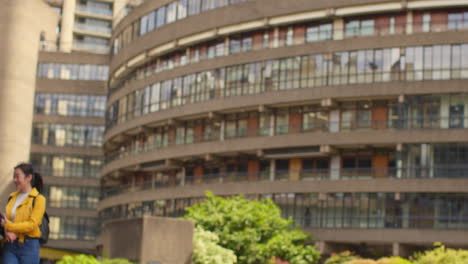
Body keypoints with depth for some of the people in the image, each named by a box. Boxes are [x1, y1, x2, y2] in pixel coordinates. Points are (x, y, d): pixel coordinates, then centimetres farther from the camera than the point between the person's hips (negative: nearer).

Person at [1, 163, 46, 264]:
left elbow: (32, 224, -12)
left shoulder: (38, 199, -4)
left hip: (28, 245, -4)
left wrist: (9, 225, -18)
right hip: (10, 245, 4)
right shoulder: (12, 197, 13)